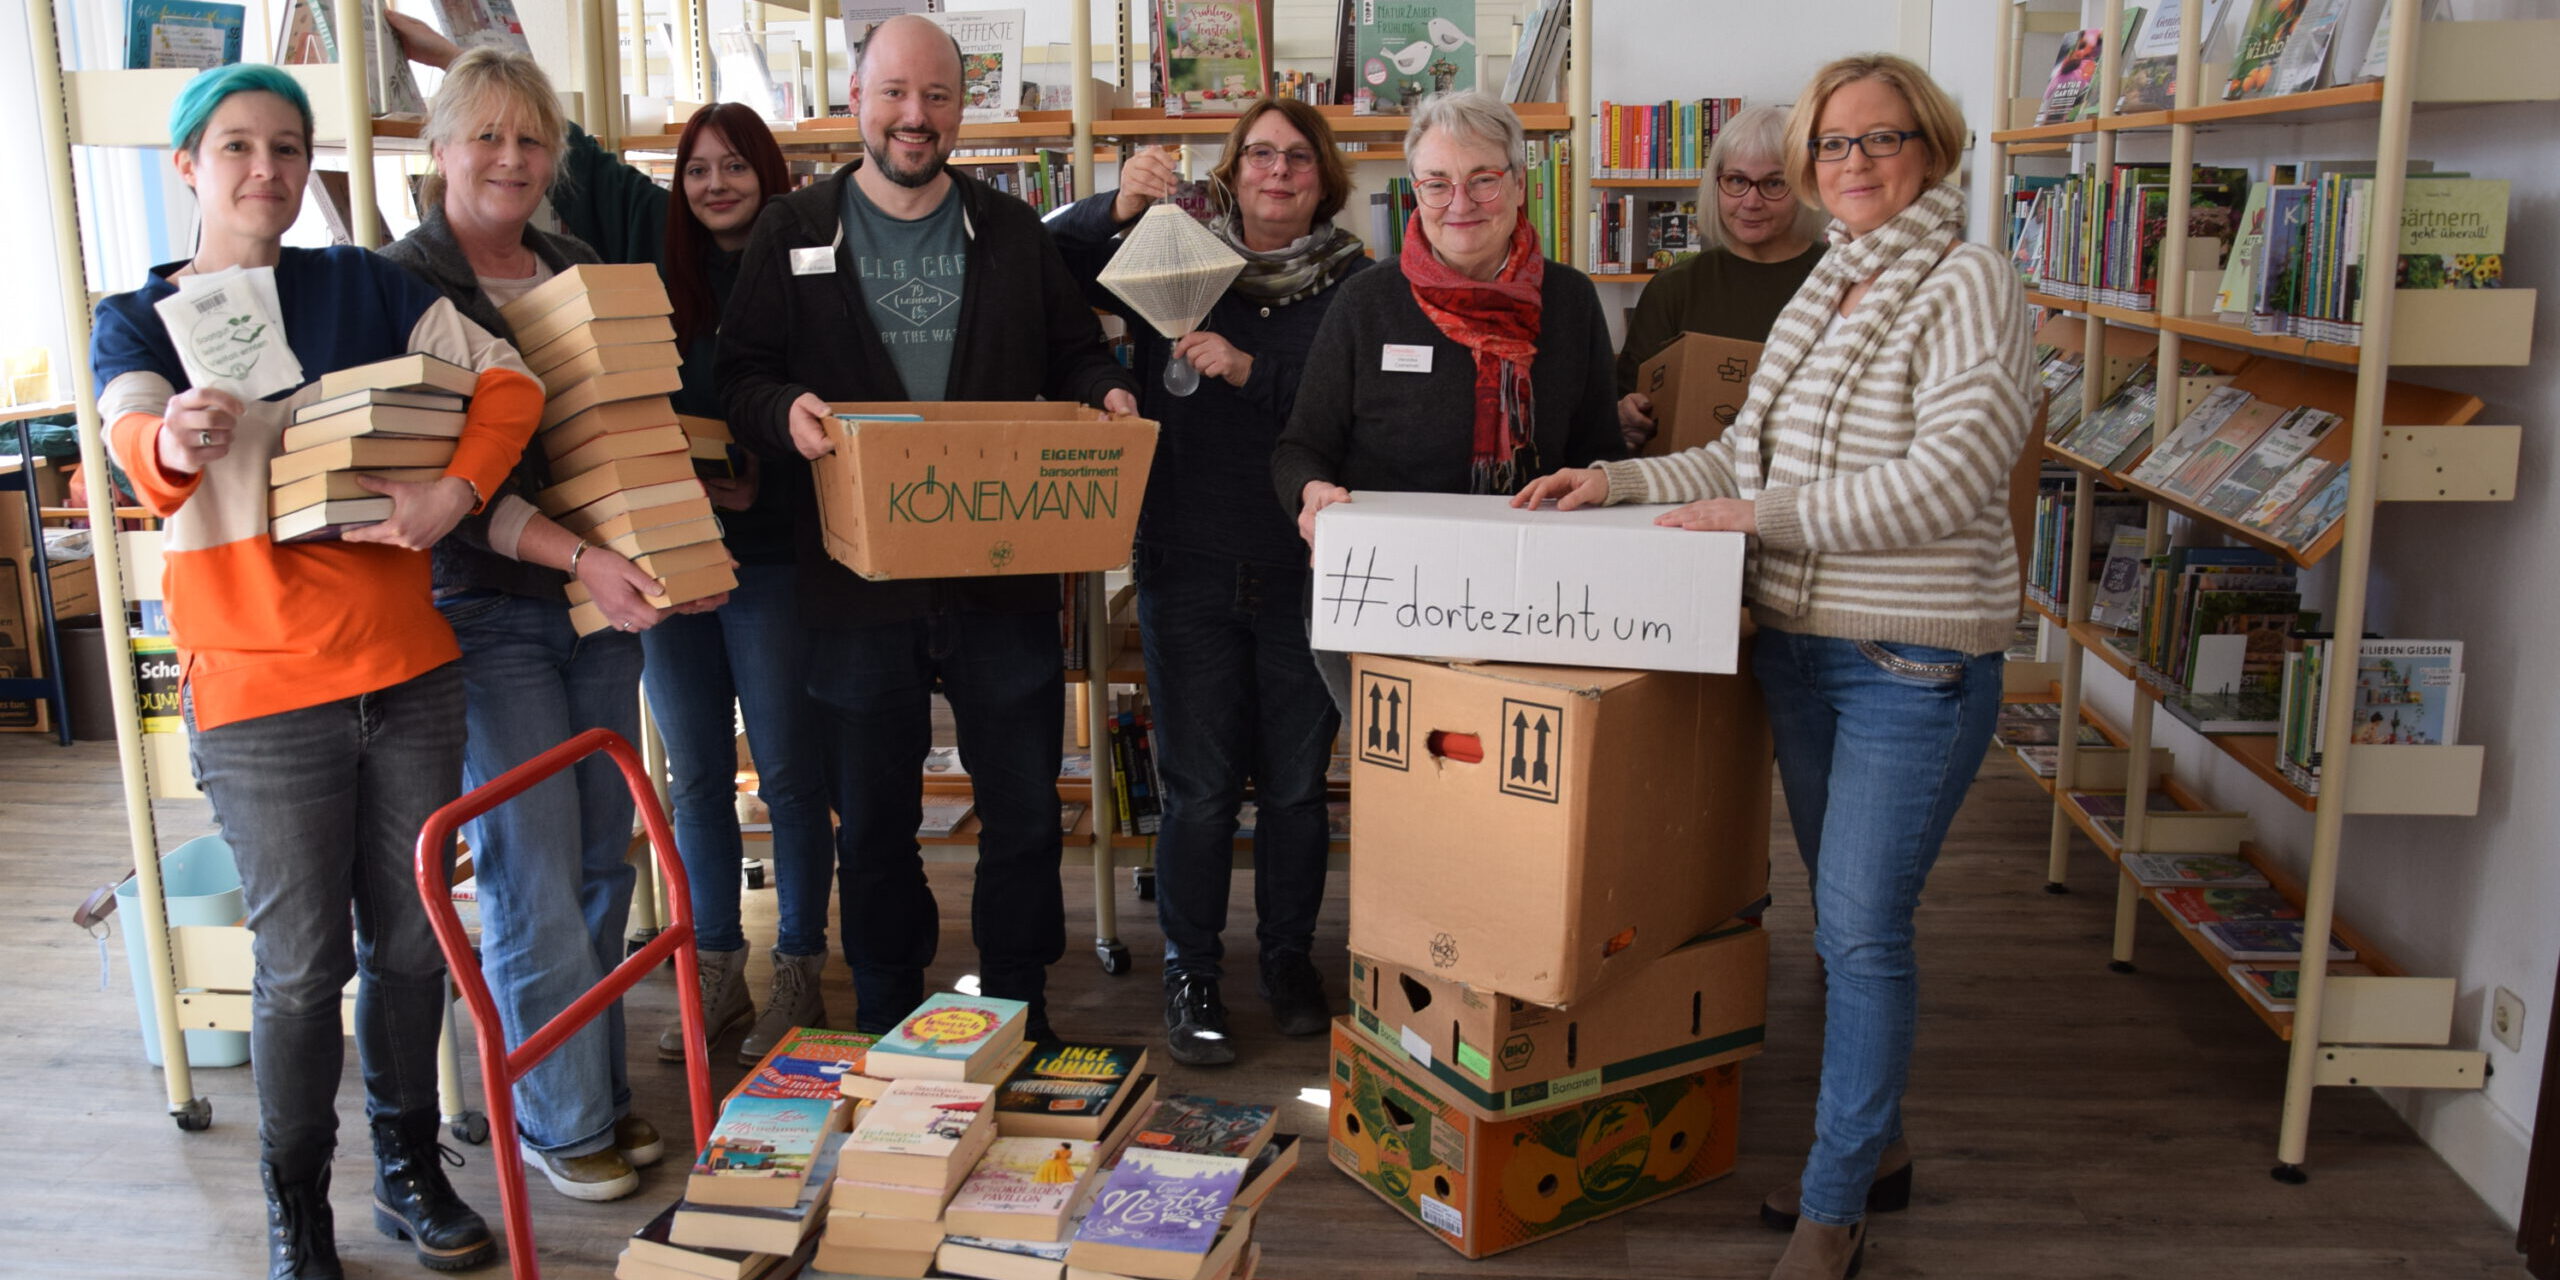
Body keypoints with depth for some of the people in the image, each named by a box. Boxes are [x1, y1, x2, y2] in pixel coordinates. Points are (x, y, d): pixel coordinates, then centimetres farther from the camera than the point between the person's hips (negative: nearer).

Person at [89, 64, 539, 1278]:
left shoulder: (364, 285, 7)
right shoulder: (137, 321, 3)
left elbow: (508, 380, -1)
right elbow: (137, 446, -17)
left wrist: (457, 489, -18)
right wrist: (175, 442, -41)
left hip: (407, 665, 2)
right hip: (260, 688, -2)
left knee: (411, 939, 11)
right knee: (304, 963, 2)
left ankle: (410, 1170, 29)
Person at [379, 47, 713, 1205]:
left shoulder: (581, 272, 12)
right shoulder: (400, 283, -6)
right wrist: (575, 554, -25)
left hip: (604, 596, 6)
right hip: (486, 609, -5)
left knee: (602, 865, 11)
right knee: (534, 879, -2)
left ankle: (601, 1092, 25)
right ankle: (562, 1122, 14)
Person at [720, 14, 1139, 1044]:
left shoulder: (1013, 233, 10)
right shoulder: (793, 233, 6)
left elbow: (1074, 351, 14)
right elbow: (739, 374, 2)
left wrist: (1106, 392, -8)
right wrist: (784, 410, -20)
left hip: (1004, 576, 1)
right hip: (858, 582, -1)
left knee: (1026, 814, 7)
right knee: (873, 827, 11)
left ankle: (1019, 1018, 25)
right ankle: (886, 1029, 28)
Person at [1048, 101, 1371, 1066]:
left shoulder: (1352, 285, 2)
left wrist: (1249, 371, -19)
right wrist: (1117, 206, -15)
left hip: (1306, 571, 0)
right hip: (1189, 569, 0)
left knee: (1297, 782, 9)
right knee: (1199, 786, 3)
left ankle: (1288, 958, 28)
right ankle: (1190, 972, 18)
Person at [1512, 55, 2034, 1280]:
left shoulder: (1966, 286, -11)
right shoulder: (1823, 294, 13)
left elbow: (1948, 479, -22)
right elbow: (1744, 456, 18)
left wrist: (1764, 515, -21)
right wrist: (1620, 479, 5)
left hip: (1913, 664, -7)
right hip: (1797, 649, 8)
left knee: (1862, 927, -4)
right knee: (1845, 915, 16)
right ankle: (1875, 1143, 33)